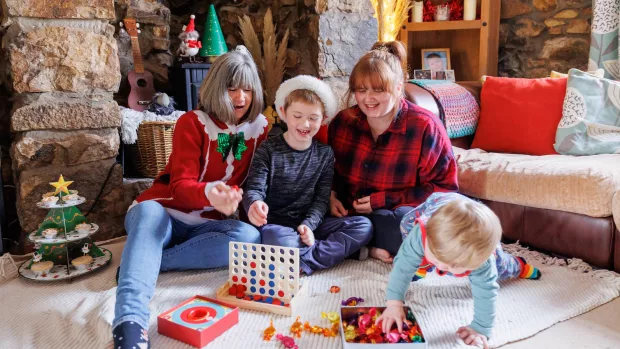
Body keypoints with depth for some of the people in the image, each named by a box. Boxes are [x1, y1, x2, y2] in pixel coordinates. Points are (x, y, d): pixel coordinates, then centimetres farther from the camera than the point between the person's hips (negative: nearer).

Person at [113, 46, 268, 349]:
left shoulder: (260, 127, 3)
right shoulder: (192, 122, -8)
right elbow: (181, 187, -17)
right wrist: (209, 194, -40)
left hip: (208, 224, 3)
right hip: (164, 214, -3)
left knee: (249, 237, -29)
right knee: (149, 211, -38)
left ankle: (142, 263, -26)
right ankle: (130, 324, -52)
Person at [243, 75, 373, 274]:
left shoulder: (325, 154, 7)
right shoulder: (268, 150, -2)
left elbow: (322, 198, 2)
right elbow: (254, 189, -10)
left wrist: (308, 224, -17)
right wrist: (255, 203, -35)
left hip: (309, 223, 4)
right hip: (275, 224, -4)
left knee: (364, 226, -17)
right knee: (279, 240, -40)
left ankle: (304, 262, -25)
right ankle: (339, 248, -18)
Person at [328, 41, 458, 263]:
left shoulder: (425, 127, -11)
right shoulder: (342, 122, 1)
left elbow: (444, 188, -12)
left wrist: (383, 201, -17)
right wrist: (330, 196, -8)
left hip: (397, 215, -3)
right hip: (349, 215, 4)